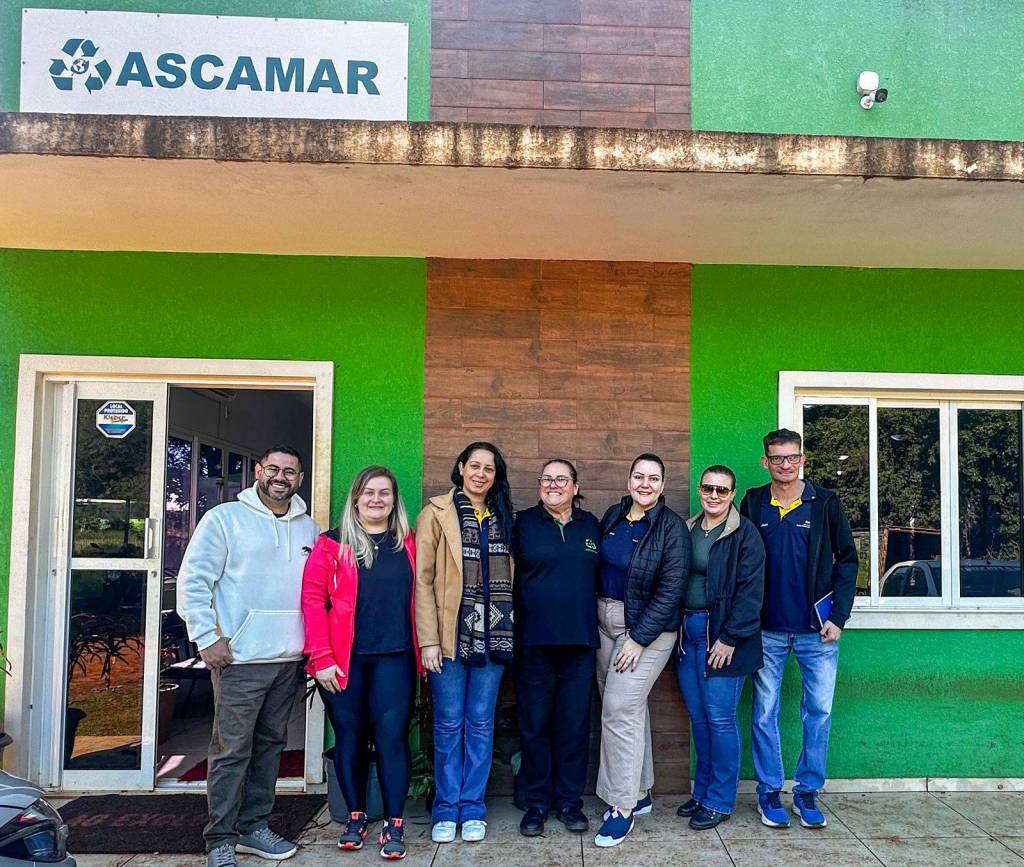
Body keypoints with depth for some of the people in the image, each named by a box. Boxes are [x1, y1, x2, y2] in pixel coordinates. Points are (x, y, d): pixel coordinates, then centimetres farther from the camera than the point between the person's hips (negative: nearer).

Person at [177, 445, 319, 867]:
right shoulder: (224, 519, -4)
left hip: (290, 659, 5)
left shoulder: (310, 529, 11)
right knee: (231, 751, -2)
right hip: (240, 658, -5)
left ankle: (253, 826, 26)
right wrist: (207, 638, -12)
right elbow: (193, 582, -7)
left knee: (270, 745, 13)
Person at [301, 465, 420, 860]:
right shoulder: (332, 544, 0)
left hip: (394, 657, 1)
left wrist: (423, 649, 2)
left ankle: (394, 825, 9)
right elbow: (313, 599, -5)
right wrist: (321, 657, -11)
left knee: (391, 735, -2)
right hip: (343, 660, 0)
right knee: (350, 737, 9)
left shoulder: (409, 544, 7)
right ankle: (355, 818, 25)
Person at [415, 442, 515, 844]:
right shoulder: (437, 513, -1)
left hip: (492, 635, 3)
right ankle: (446, 810, 17)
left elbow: (509, 576, 12)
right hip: (450, 634, -3)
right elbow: (422, 580, -6)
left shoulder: (502, 517, 12)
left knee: (480, 723, 8)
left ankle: (472, 809, 19)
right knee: (449, 723, 4)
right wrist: (428, 639, -12)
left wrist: (509, 630, 3)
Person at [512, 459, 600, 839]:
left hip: (579, 639, 2)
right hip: (533, 639, -2)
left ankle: (569, 801, 21)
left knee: (575, 722, 7)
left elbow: (598, 577, 16)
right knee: (534, 723, 5)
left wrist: (593, 624, 10)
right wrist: (509, 628, -6)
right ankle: (536, 803, 19)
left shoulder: (590, 525, 10)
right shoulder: (523, 523, 3)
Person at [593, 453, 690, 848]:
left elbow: (671, 590, -15)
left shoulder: (672, 528, -11)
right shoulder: (613, 516, 5)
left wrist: (639, 638, -17)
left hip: (647, 627, -6)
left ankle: (622, 807, 1)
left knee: (620, 708, -10)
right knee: (631, 707, 13)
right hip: (605, 622, 6)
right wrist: (595, 616, 8)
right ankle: (641, 791, 27)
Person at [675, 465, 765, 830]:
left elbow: (749, 592, -12)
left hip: (720, 635, -6)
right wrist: (675, 630, 6)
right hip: (688, 632, 6)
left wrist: (729, 638, -15)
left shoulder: (745, 534, -7)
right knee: (698, 718, 13)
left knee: (720, 719, -1)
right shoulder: (687, 530, 12)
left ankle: (719, 801, 12)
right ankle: (702, 793, 26)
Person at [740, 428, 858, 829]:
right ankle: (769, 792, 19)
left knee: (819, 711, 5)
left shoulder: (825, 503, 1)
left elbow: (847, 559, 2)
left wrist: (838, 616, -5)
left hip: (817, 629, 0)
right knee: (765, 712, 6)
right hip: (767, 629, 1)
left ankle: (807, 792, 20)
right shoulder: (752, 503, 3)